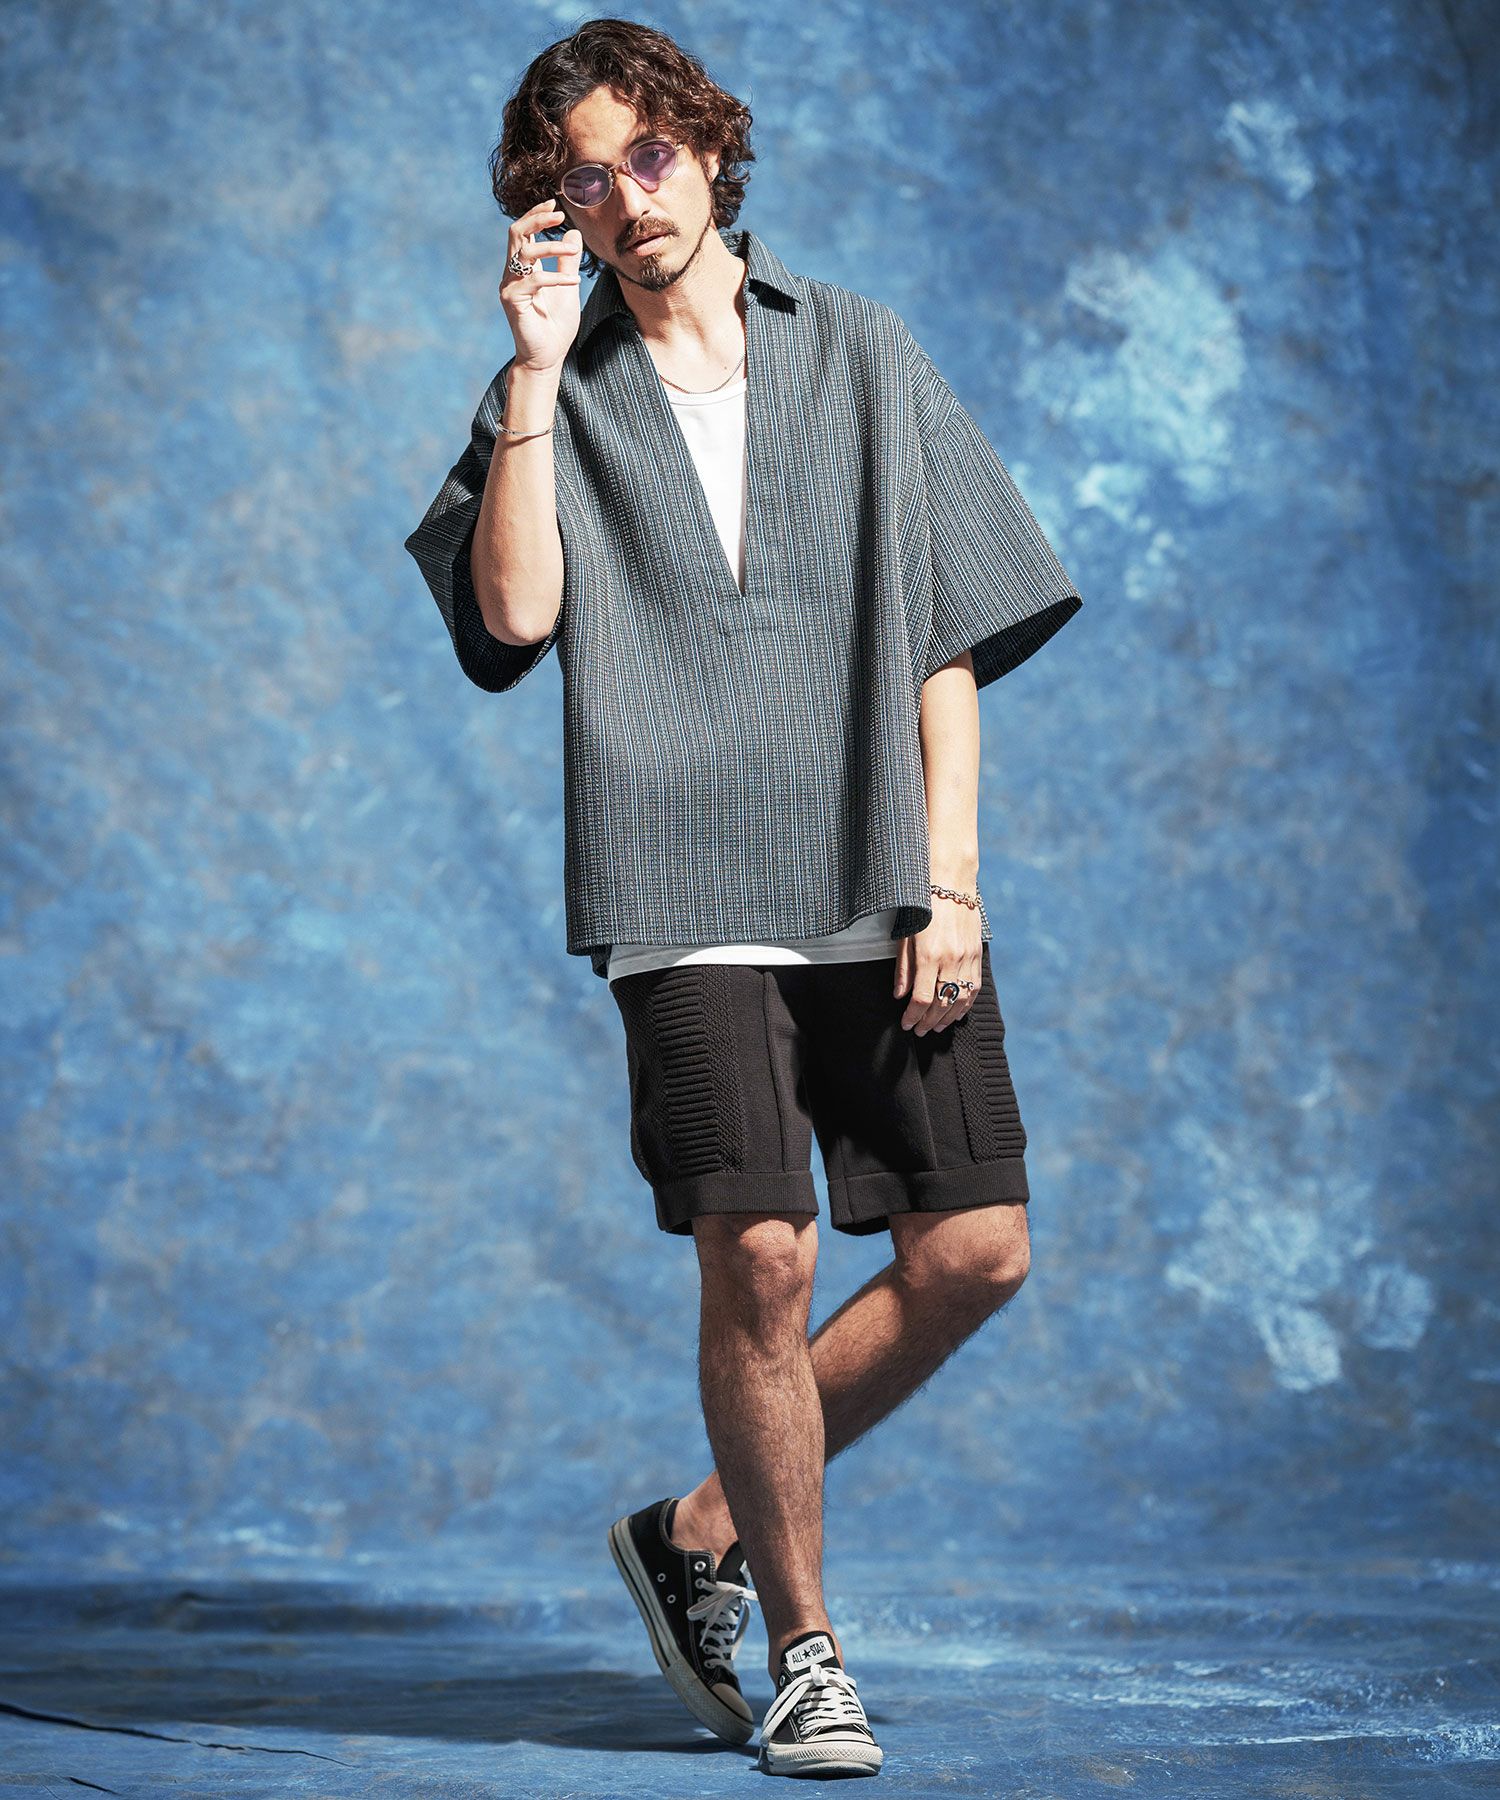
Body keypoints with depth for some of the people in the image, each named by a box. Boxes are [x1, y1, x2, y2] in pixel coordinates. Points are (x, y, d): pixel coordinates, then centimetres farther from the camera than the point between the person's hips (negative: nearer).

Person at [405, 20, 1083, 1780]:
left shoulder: (861, 353, 12)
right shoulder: (555, 398, 10)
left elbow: (949, 640, 9)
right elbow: (514, 614, -8)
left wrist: (950, 879, 0)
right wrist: (539, 368, -8)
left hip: (881, 879, 2)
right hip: (688, 889, -2)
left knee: (974, 1251, -3)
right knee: (760, 1257, -12)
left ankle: (699, 1533, 16)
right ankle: (803, 1651, 8)